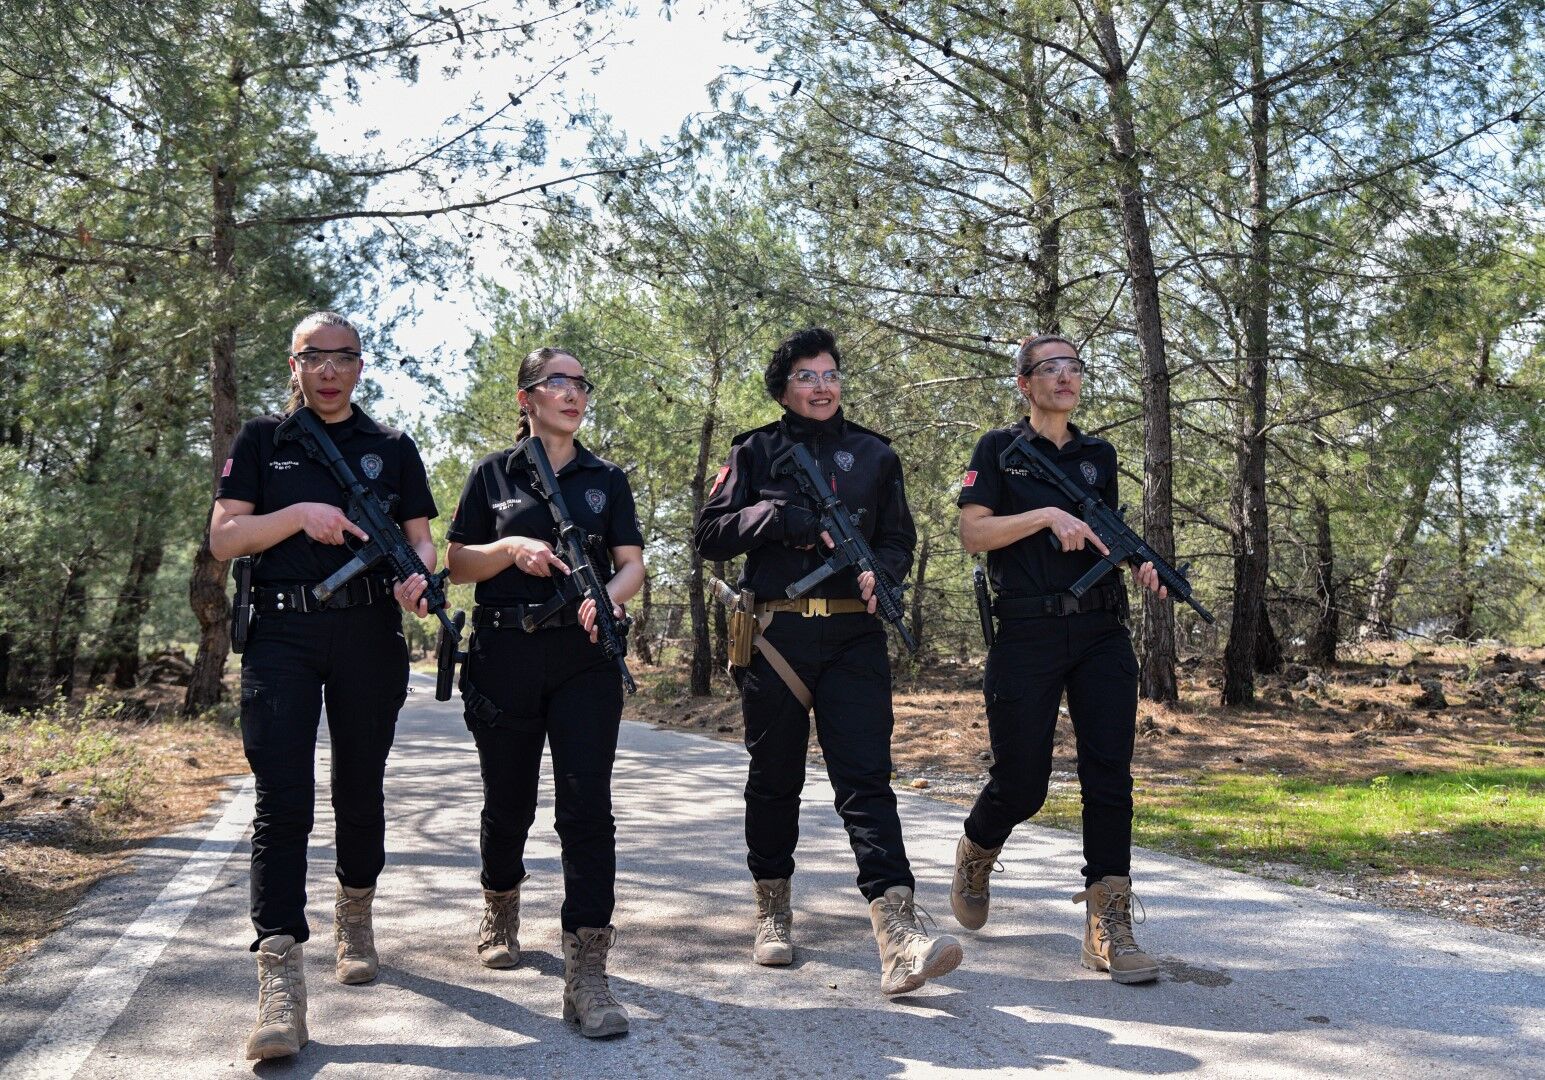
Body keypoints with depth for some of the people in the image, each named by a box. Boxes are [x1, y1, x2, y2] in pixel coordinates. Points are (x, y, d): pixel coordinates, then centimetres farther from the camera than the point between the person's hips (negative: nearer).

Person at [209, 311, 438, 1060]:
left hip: (369, 637, 2)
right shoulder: (262, 442, 10)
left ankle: (355, 919, 33)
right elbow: (222, 537, 3)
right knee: (283, 802, -11)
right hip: (281, 636, -2)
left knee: (359, 790, 10)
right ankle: (280, 981, -13)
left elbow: (422, 539, 9)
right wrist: (301, 514, -12)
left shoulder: (391, 450, 13)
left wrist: (416, 575, -14)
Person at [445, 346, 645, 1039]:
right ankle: (500, 904, 42)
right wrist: (512, 548, -12)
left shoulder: (606, 480, 11)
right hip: (505, 655, 0)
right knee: (508, 801, 11)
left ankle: (585, 974, -11)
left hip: (585, 655, 0)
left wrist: (608, 597, -16)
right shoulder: (493, 475, 8)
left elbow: (632, 563, 5)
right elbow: (457, 564, 7)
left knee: (587, 806, -11)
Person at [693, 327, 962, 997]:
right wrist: (785, 519, -11)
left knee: (866, 776, -10)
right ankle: (773, 912, 27)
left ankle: (897, 938, -19)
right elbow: (709, 536, 3)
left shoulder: (874, 454, 14)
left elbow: (899, 538, 15)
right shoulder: (755, 451, 9)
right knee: (774, 777, 10)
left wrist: (881, 572, -8)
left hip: (854, 636, 0)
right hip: (776, 634, 0)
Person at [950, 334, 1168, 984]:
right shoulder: (1000, 449, 2)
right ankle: (974, 856, 35)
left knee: (1110, 778, -4)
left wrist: (1139, 565, 4)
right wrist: (1048, 515, -17)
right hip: (1026, 637, -4)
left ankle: (1108, 929, 1)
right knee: (1021, 785, 3)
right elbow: (973, 534, -7)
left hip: (1102, 632, 4)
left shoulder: (1098, 456, 16)